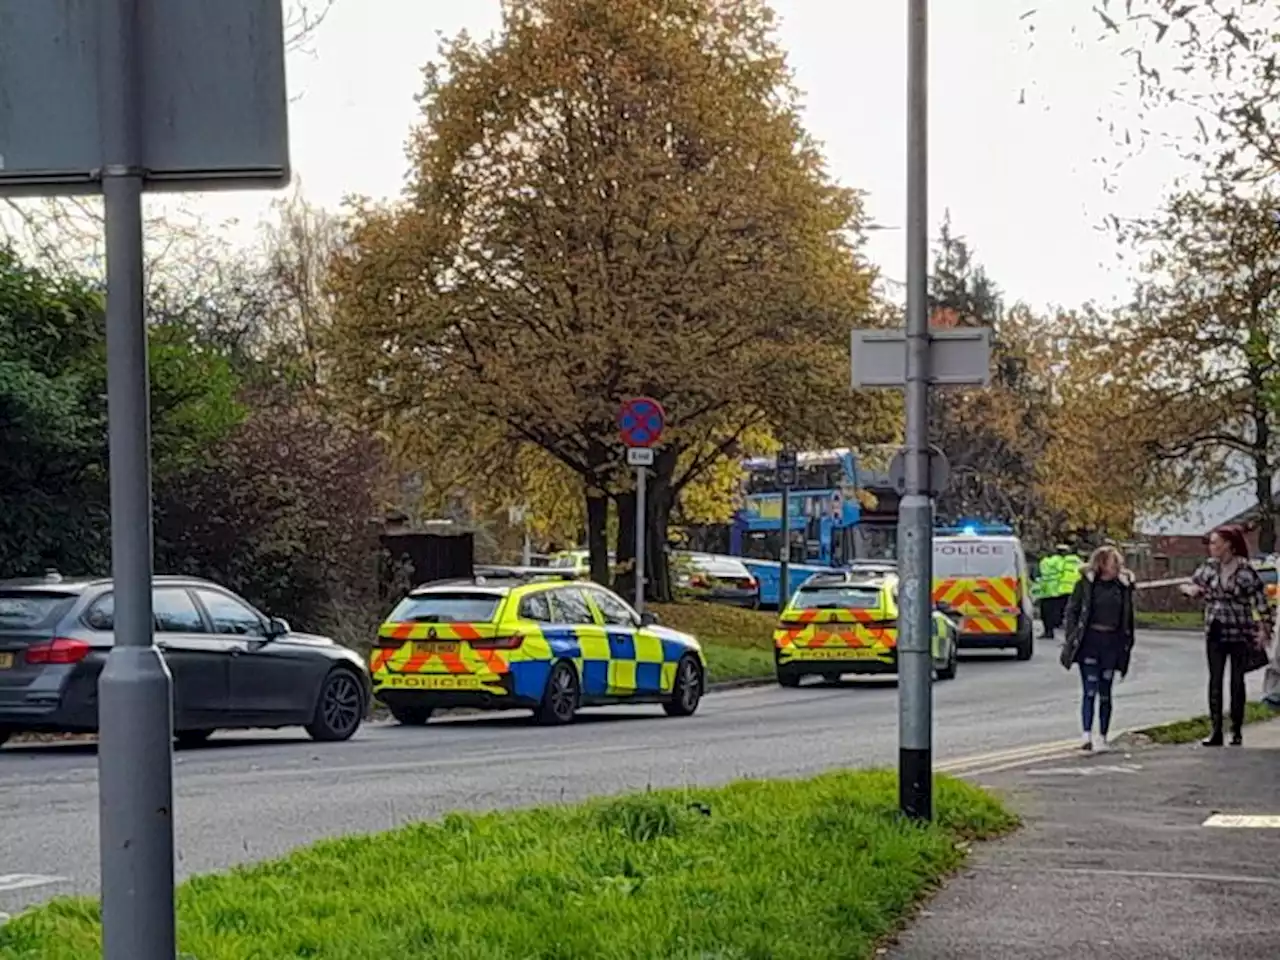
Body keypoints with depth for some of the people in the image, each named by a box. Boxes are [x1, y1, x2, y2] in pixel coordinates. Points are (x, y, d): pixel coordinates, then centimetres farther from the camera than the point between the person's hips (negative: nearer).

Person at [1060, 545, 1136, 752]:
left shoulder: (1123, 585, 7)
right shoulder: (1085, 584, -2)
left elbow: (1127, 617, 12)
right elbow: (1071, 611, -1)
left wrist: (1127, 642, 7)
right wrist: (1071, 640, -8)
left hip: (1112, 642, 3)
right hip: (1089, 641, -3)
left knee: (1105, 692, 8)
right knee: (1089, 690, -7)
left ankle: (1102, 738, 14)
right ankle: (1086, 735, -9)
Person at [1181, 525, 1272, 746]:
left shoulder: (1245, 570, -11)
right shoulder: (1209, 567, 3)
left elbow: (1260, 599, -8)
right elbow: (1192, 584, 15)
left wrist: (1264, 629, -12)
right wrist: (1191, 589, -9)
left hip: (1240, 633, -4)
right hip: (1215, 633, 4)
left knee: (1237, 682, 4)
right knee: (1215, 681, 2)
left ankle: (1237, 732, 13)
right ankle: (1216, 730, 5)